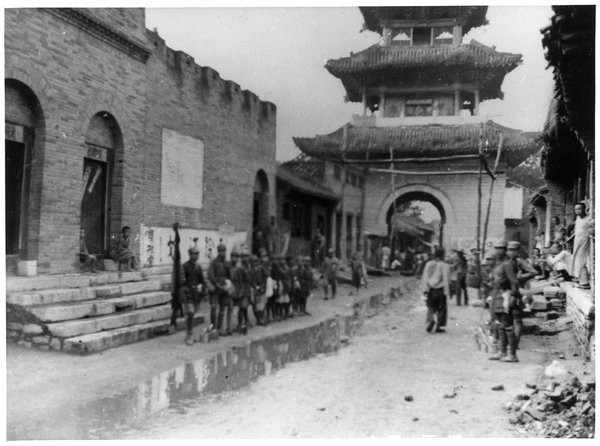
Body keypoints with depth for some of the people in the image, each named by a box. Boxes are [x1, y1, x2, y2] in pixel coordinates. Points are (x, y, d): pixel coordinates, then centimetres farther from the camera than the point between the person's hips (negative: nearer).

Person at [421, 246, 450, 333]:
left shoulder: (428, 264, 1)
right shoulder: (445, 266, -9)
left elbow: (424, 277, 0)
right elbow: (446, 279, -9)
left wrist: (425, 290, 2)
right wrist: (446, 292, -5)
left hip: (430, 290, 3)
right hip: (440, 290, -3)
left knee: (431, 307, 14)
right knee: (441, 308, 10)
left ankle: (430, 320, -12)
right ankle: (438, 326, 12)